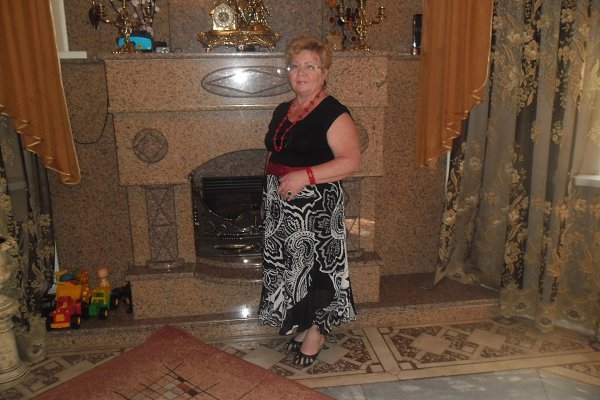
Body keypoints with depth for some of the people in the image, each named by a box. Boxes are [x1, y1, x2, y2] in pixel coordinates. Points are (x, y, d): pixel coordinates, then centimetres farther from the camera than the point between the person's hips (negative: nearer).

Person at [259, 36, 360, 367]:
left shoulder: (333, 113, -11)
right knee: (290, 265, 14)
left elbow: (350, 161, -20)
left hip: (316, 207, -7)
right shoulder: (282, 111, 13)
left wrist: (305, 176, -27)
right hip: (281, 206, 7)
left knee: (315, 264, 1)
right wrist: (268, 198, 19)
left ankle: (317, 332, 22)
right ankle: (302, 327, 32)